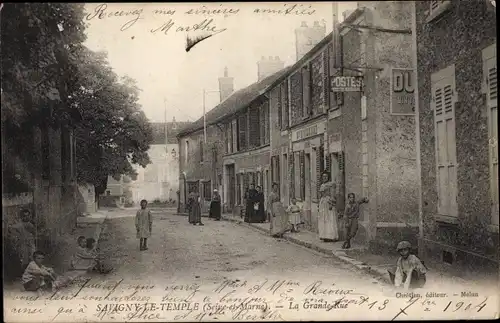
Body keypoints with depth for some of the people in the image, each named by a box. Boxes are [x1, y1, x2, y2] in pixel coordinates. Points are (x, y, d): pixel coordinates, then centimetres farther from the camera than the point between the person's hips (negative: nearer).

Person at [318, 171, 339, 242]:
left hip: (329, 203, -8)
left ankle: (332, 237, -6)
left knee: (330, 219, -8)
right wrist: (320, 205, 15)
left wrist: (331, 204, -22)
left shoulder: (331, 184, -6)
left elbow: (332, 195, -13)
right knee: (324, 220, 5)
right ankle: (326, 236, 8)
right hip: (323, 204, 8)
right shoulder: (322, 185, 18)